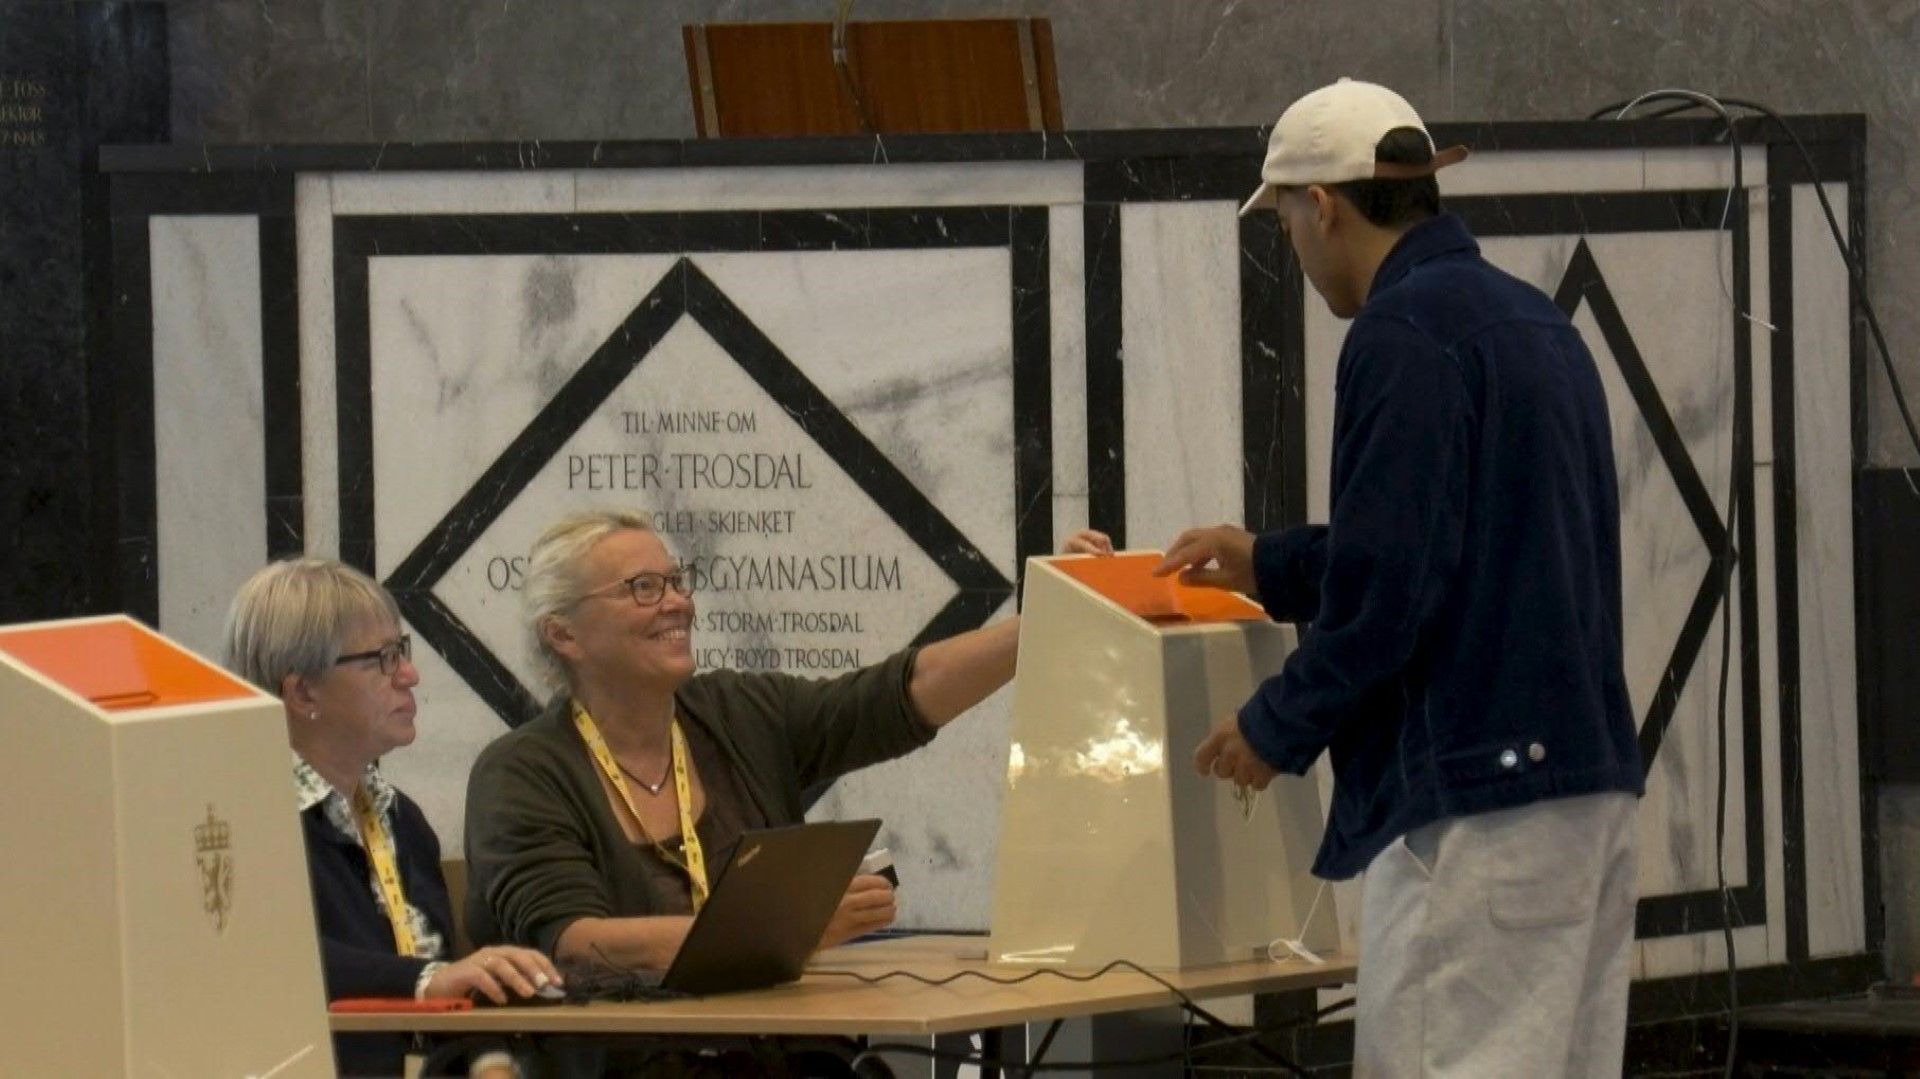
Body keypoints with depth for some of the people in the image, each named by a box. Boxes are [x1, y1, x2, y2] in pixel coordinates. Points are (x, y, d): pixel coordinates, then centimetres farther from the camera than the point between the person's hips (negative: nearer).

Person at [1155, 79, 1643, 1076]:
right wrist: (1269, 568, 34)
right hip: (1589, 778, 10)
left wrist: (1280, 725, -3)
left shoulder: (1403, 335, -12)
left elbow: (1390, 583, -17)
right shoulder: (1535, 323, 17)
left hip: (1473, 787, -10)